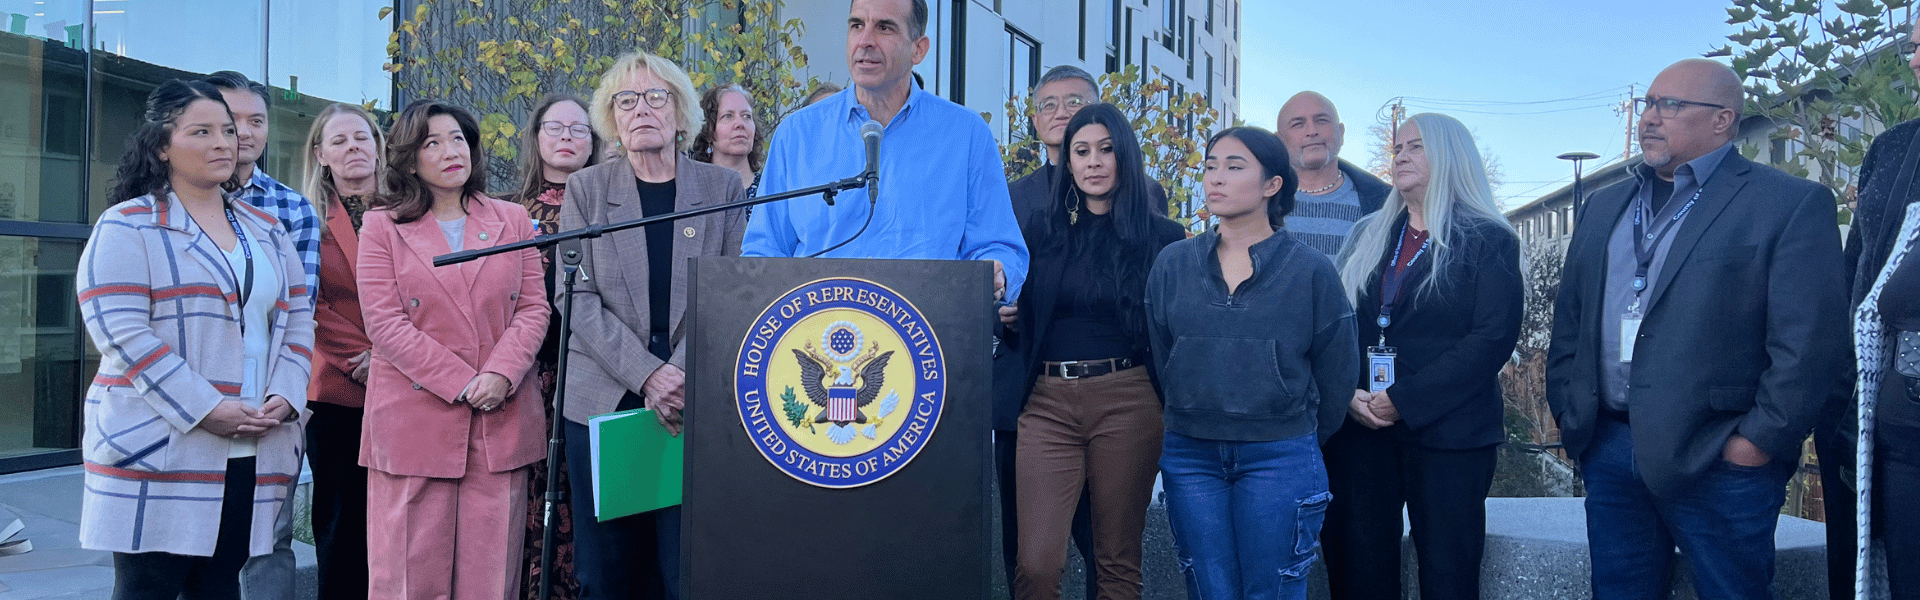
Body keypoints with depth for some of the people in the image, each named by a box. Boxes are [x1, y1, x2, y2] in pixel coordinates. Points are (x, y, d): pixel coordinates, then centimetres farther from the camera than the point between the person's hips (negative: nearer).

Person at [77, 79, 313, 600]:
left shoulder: (267, 232, 17)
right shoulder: (128, 228, -1)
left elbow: (298, 321, 14)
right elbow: (121, 332, -11)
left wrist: (285, 396, -4)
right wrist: (205, 409, -18)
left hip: (253, 455, 5)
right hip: (157, 453, -5)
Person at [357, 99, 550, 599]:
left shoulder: (512, 219, 14)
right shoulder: (381, 226, 7)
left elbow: (534, 308, 7)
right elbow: (385, 322, -3)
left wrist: (500, 375, -11)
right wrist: (462, 384, -12)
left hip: (500, 422, 2)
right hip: (414, 421, -2)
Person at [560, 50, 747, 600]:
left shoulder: (724, 187, 7)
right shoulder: (586, 189, 8)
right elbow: (579, 298, -1)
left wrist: (680, 376, -13)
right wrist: (648, 375, -14)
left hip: (695, 406, -1)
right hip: (604, 401, 1)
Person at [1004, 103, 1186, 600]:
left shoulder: (1161, 236, 4)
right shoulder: (1043, 233, 12)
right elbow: (1024, 320, 17)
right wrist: (1005, 313, 1)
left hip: (1126, 403, -1)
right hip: (1048, 403, 2)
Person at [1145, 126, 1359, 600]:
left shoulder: (1311, 270, -2)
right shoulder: (1172, 265, 4)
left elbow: (1337, 375, 4)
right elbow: (1159, 363, 9)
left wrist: (1299, 442, 11)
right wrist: (1194, 426, 11)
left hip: (1280, 458, -2)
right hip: (1189, 456, 2)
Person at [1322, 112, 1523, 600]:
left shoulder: (1488, 240, 1)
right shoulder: (1367, 236, 15)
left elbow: (1493, 337, -11)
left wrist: (1405, 400, -16)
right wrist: (1348, 395, -10)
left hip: (1447, 431, -3)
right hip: (1359, 429, 4)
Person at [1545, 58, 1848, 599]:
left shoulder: (1791, 204, -5)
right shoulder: (1605, 206, 15)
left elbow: (1808, 344, -12)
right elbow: (1569, 319, 16)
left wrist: (1759, 441, -14)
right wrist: (1568, 412, 8)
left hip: (1719, 460, -5)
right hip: (1609, 451, 6)